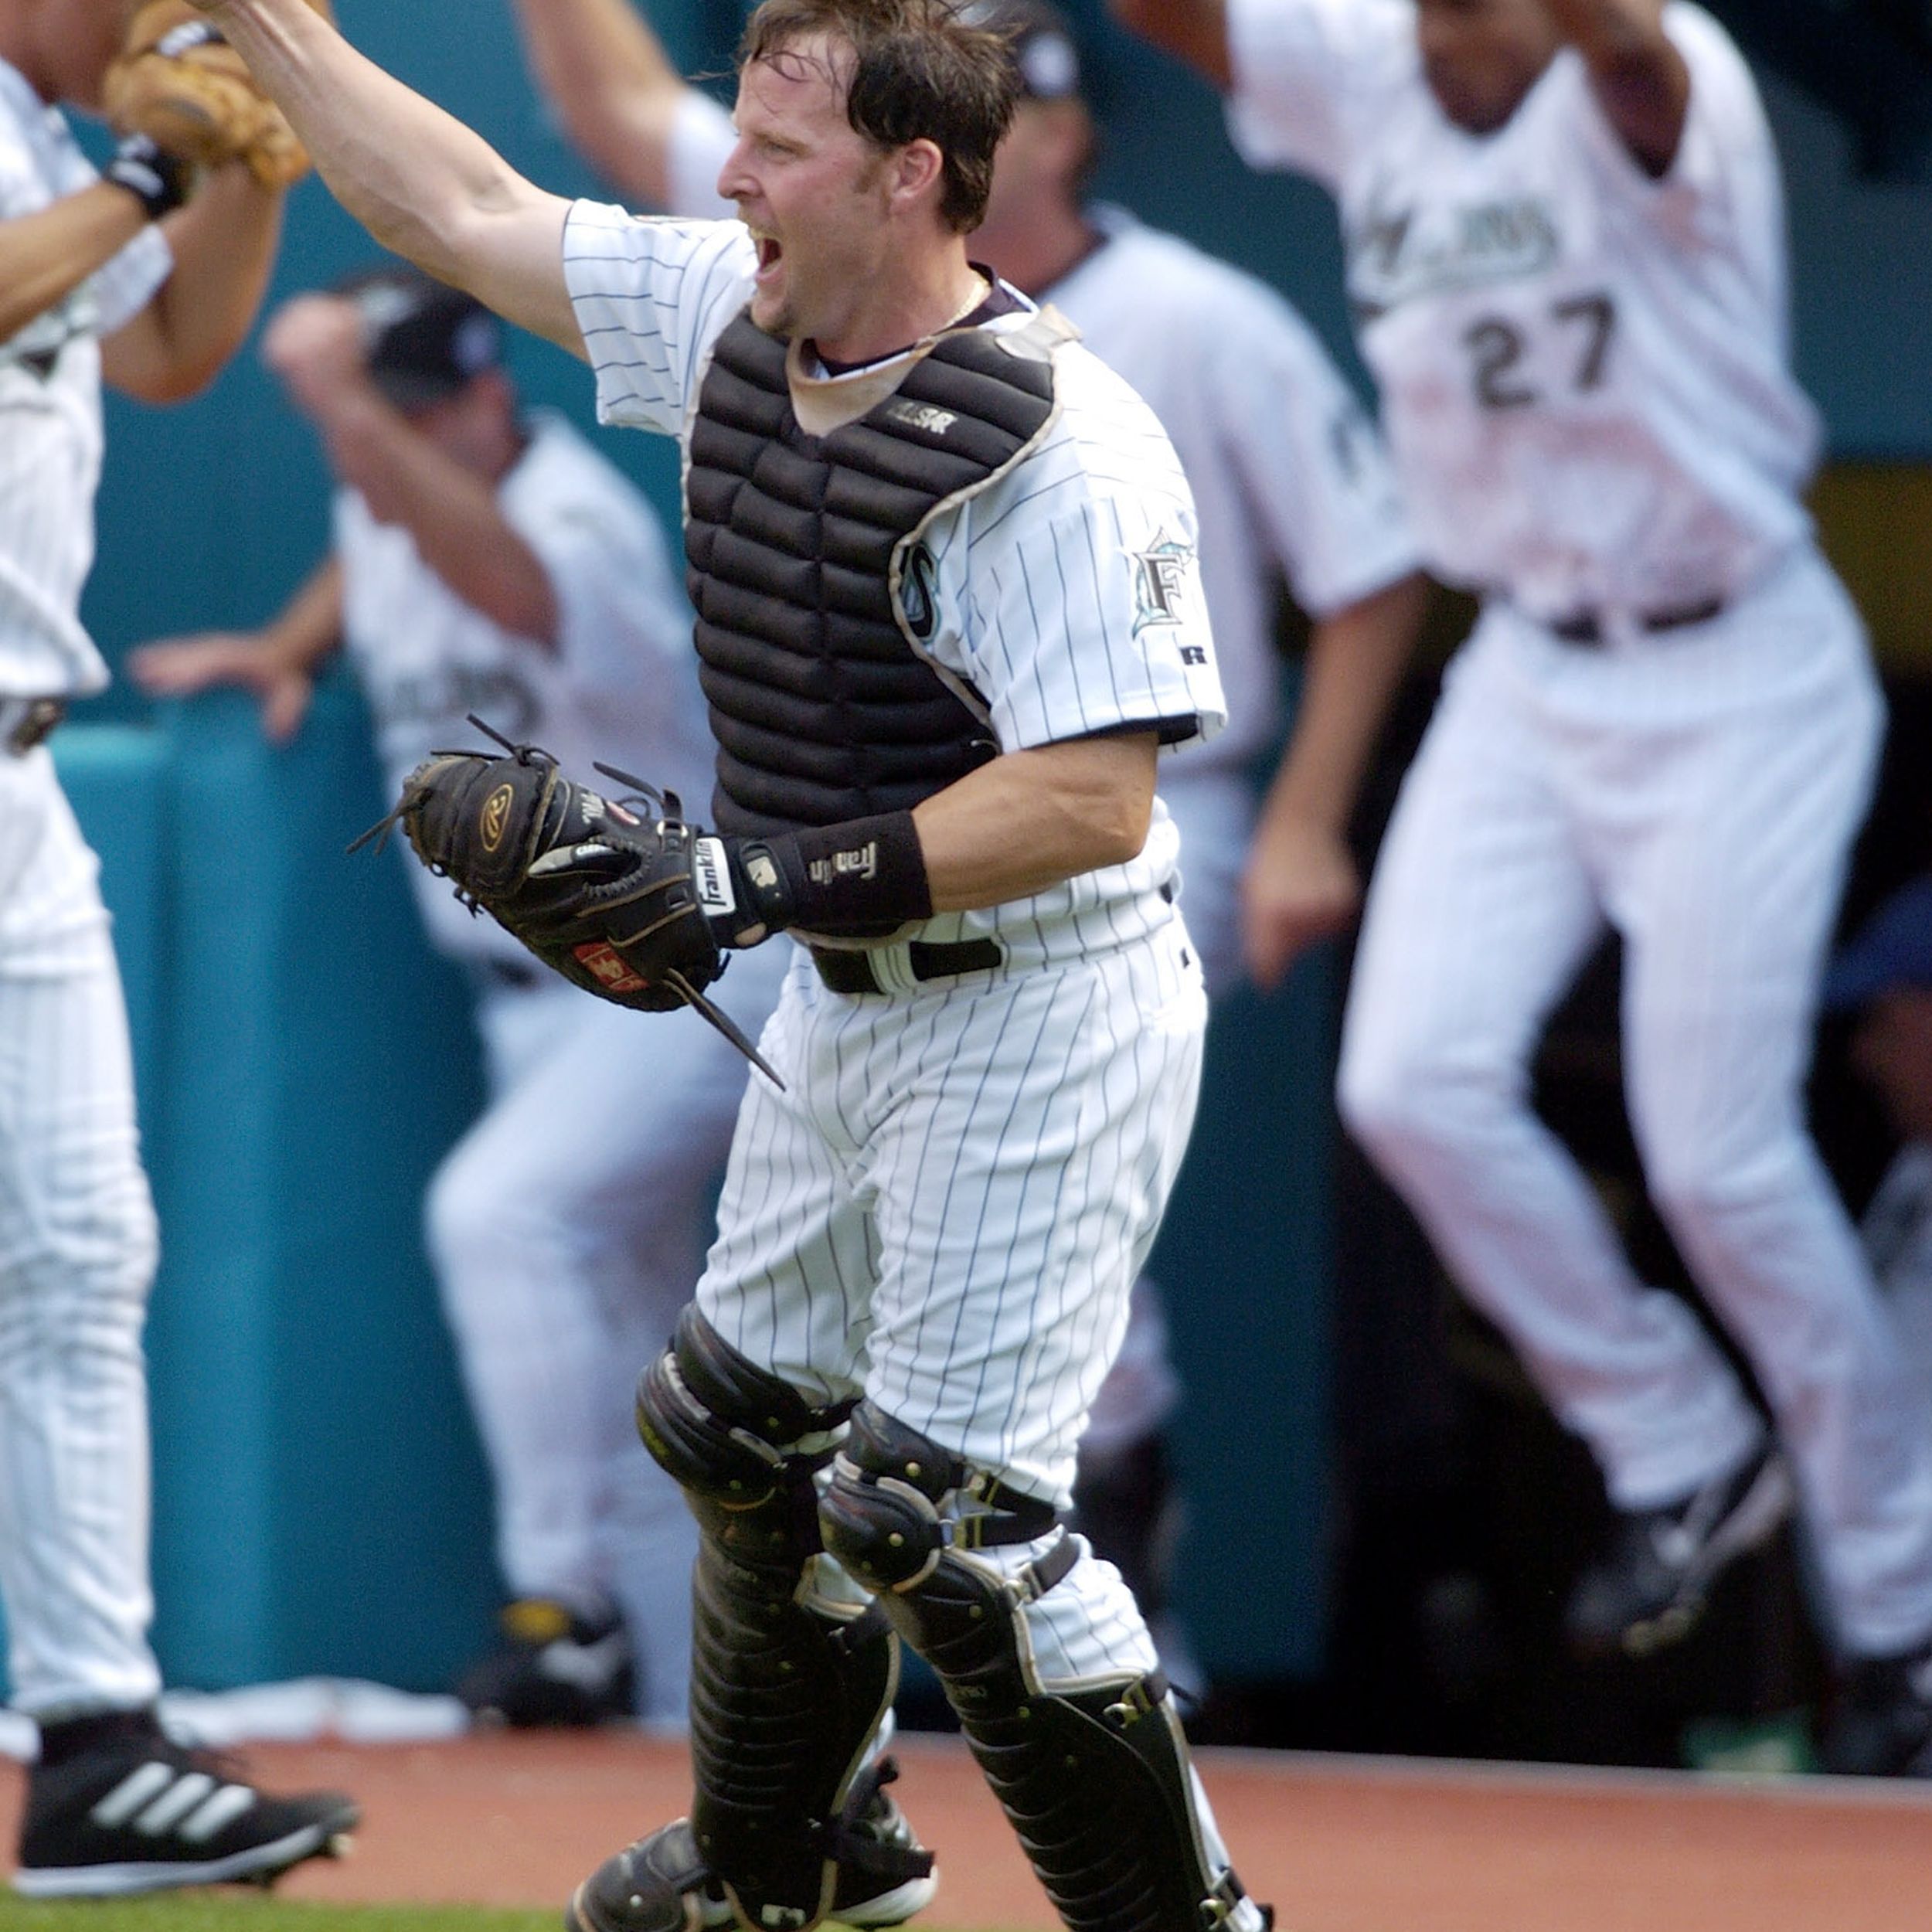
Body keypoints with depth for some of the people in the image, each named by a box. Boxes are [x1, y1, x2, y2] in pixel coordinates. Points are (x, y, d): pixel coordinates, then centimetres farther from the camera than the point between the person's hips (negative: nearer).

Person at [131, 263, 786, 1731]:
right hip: (538, 993, 9)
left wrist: (353, 407, -60)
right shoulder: (383, 513, 1)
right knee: (615, 1324, 10)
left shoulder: (578, 516, -24)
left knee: (501, 1211, -27)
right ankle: (673, 1687, 17)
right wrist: (290, 650, 6)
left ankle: (567, 1605, -21)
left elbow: (513, 586, -49)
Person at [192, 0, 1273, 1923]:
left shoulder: (1050, 446, -24)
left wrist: (764, 882, -29)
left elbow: (1092, 802, -28)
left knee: (937, 1512, -14)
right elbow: (464, 210, 13)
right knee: (750, 1427, 23)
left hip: (1037, 1024, -9)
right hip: (846, 1009, 9)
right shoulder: (737, 321, 1)